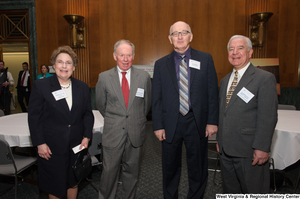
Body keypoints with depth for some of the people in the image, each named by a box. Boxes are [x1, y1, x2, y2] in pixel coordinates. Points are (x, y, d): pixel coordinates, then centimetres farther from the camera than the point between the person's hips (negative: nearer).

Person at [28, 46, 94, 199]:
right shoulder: (40, 86, -6)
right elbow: (33, 116, -6)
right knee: (55, 186, 15)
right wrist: (39, 143, -9)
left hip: (76, 146, 3)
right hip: (51, 147, -2)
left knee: (74, 182, 18)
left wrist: (87, 136, -2)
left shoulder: (82, 87, 3)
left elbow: (88, 113, 7)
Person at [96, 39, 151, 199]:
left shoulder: (144, 77, -2)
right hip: (112, 133, -1)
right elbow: (100, 104, 9)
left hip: (136, 133, 1)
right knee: (109, 171, 8)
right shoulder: (104, 77, -3)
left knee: (131, 171, 16)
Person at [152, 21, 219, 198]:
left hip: (197, 123, 0)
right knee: (170, 169, 16)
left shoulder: (205, 59, 3)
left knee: (198, 169, 15)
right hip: (171, 124, 1)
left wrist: (212, 121, -4)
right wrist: (158, 125, -3)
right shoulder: (161, 64, 4)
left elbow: (213, 93, 1)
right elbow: (156, 98, 2)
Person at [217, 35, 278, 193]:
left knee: (253, 192, 11)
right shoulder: (224, 81, 14)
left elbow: (268, 117, -14)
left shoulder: (265, 78, -8)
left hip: (249, 151, -6)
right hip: (226, 150, 6)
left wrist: (262, 148, -17)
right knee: (230, 190, 20)